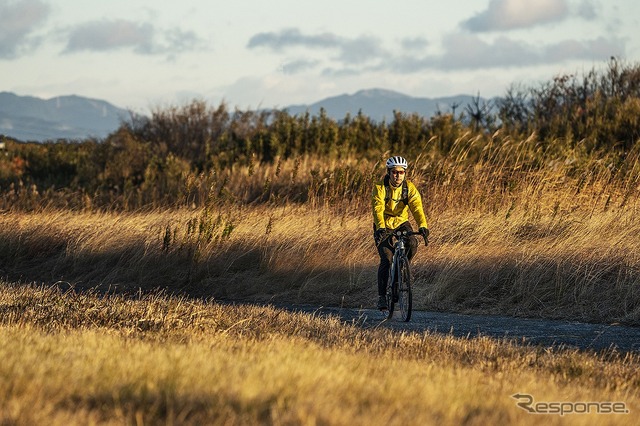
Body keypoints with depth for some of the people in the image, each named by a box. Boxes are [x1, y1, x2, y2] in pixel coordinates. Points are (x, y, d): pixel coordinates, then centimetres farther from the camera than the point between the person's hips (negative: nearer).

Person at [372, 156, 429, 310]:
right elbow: (378, 209, -29)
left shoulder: (409, 188, -12)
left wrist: (422, 225, -41)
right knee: (386, 258, -17)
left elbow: (417, 207, -24)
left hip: (401, 222, 3)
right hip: (383, 226, -3)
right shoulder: (380, 188, -18)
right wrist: (381, 227, -46)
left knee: (412, 243, -25)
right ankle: (381, 295, -9)